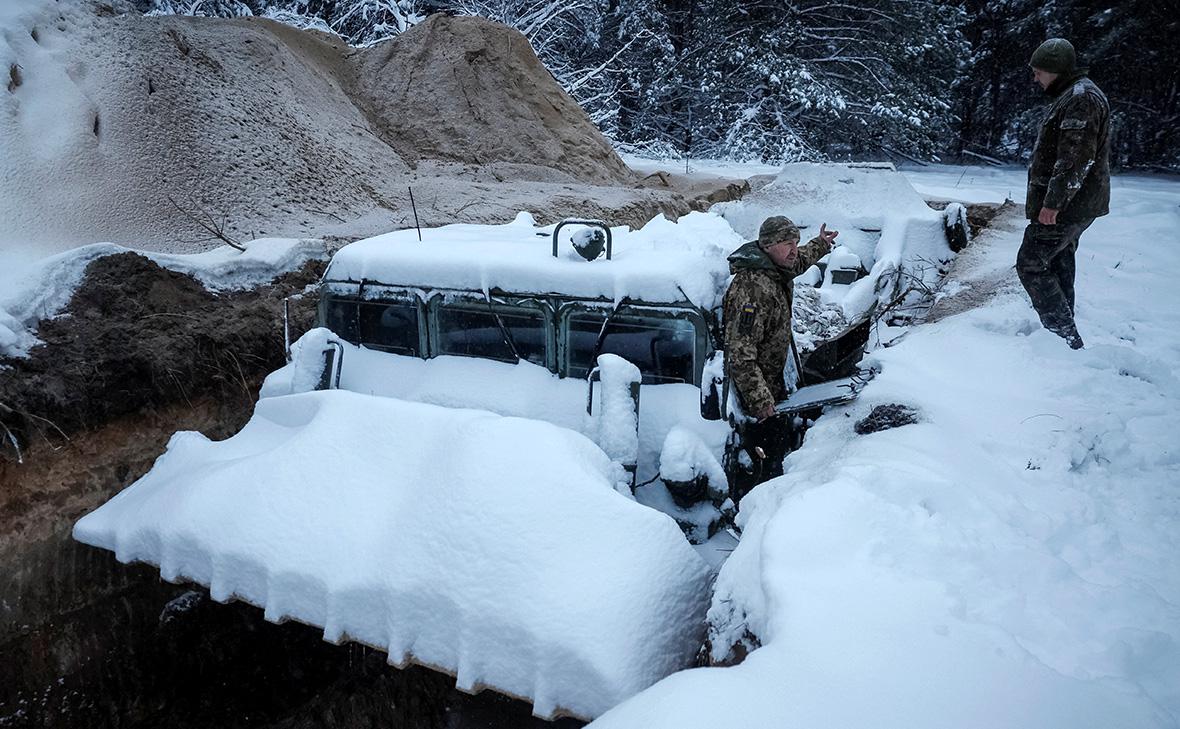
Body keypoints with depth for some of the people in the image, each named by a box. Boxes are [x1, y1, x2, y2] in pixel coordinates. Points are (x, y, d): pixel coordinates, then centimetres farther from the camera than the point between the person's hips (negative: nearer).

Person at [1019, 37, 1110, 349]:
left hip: (1064, 207, -11)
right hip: (1073, 206, 11)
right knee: (1059, 266, 18)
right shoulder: (1073, 96, 18)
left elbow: (1076, 158, -25)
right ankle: (1064, 332, 29)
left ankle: (1065, 336, -8)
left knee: (1031, 264, -8)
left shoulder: (1081, 98, -17)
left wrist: (1053, 203, -26)